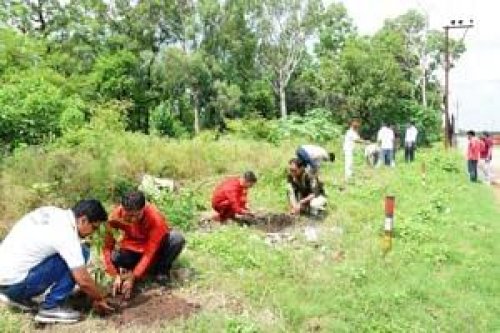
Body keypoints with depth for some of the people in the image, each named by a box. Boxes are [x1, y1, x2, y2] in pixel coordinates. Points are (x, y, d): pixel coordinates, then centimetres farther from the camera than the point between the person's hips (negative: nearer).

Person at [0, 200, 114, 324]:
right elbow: (83, 280, -16)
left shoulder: (51, 211, 5)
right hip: (15, 281, -9)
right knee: (82, 253, -11)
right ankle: (50, 308, -4)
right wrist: (99, 299, 2)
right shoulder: (66, 234, -19)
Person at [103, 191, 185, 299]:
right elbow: (107, 246, -21)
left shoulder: (155, 217, -33)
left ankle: (161, 268, -5)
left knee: (177, 239, -32)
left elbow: (150, 252, -30)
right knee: (115, 257, -30)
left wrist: (133, 277, -33)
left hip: (156, 247, -1)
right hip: (133, 249, 2)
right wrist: (116, 275, -30)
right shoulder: (116, 215, -25)